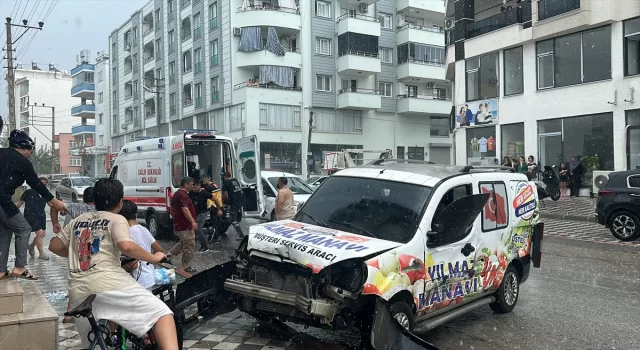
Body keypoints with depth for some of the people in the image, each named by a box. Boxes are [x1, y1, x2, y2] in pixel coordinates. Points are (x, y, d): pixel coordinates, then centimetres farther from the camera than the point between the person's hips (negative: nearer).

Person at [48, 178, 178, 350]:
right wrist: (153, 258, -2)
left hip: (79, 292, 7)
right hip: (108, 283, -7)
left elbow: (54, 246, 26)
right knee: (162, 312, -9)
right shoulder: (116, 219, 5)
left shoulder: (79, 220, 23)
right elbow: (126, 246, -14)